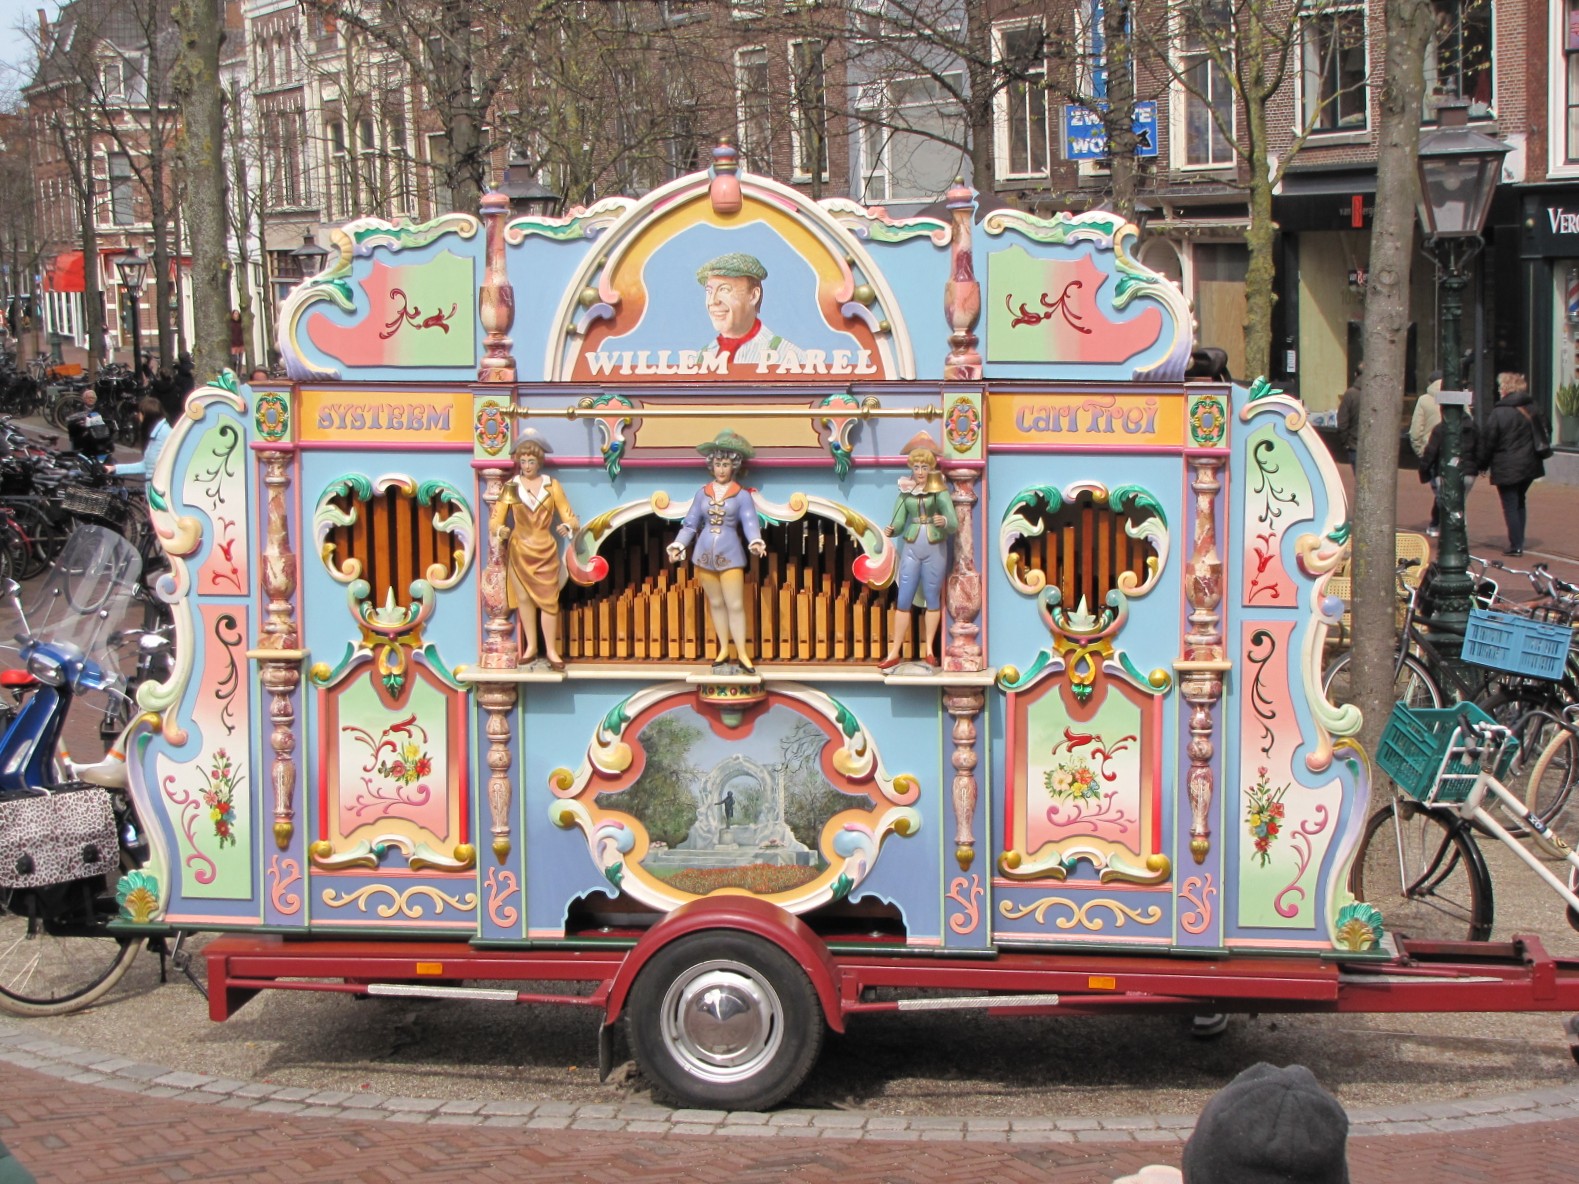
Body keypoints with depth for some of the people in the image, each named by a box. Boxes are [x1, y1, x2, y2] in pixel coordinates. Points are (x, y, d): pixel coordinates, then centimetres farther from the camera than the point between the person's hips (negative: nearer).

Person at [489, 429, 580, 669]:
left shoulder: (551, 485, 2)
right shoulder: (510, 487, 0)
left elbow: (569, 516, -2)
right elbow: (495, 519, -5)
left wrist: (569, 526, -24)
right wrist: (500, 530, -28)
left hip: (546, 551, -1)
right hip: (519, 550, 1)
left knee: (548, 600, -3)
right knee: (524, 598, 5)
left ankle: (551, 650, 2)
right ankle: (531, 646, 15)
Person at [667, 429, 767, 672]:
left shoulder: (742, 495, -3)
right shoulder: (702, 493, 5)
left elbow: (750, 522, -15)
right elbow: (690, 524, 5)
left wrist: (755, 542, -34)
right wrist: (678, 545, -7)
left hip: (730, 554, -3)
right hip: (704, 553, 3)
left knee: (735, 605, -4)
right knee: (716, 604, 11)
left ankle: (742, 654, 1)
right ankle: (723, 650, 20)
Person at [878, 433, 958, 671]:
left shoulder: (939, 491, -4)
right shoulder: (906, 492, 4)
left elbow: (954, 524, -10)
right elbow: (899, 523, 4)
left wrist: (944, 522, -32)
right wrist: (891, 530, -18)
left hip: (935, 550, -2)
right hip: (911, 549, 3)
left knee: (932, 598, 6)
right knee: (903, 600, 1)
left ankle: (929, 650, 15)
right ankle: (895, 653, 4)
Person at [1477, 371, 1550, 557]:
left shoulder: (1499, 413, -13)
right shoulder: (1532, 410, 8)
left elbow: (1488, 442, -11)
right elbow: (1545, 434, 15)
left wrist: (1483, 464, 0)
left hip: (1507, 468, -7)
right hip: (1530, 465, 7)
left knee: (1510, 506, -1)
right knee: (1519, 503, 19)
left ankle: (1515, 545, -3)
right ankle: (1518, 542, 20)